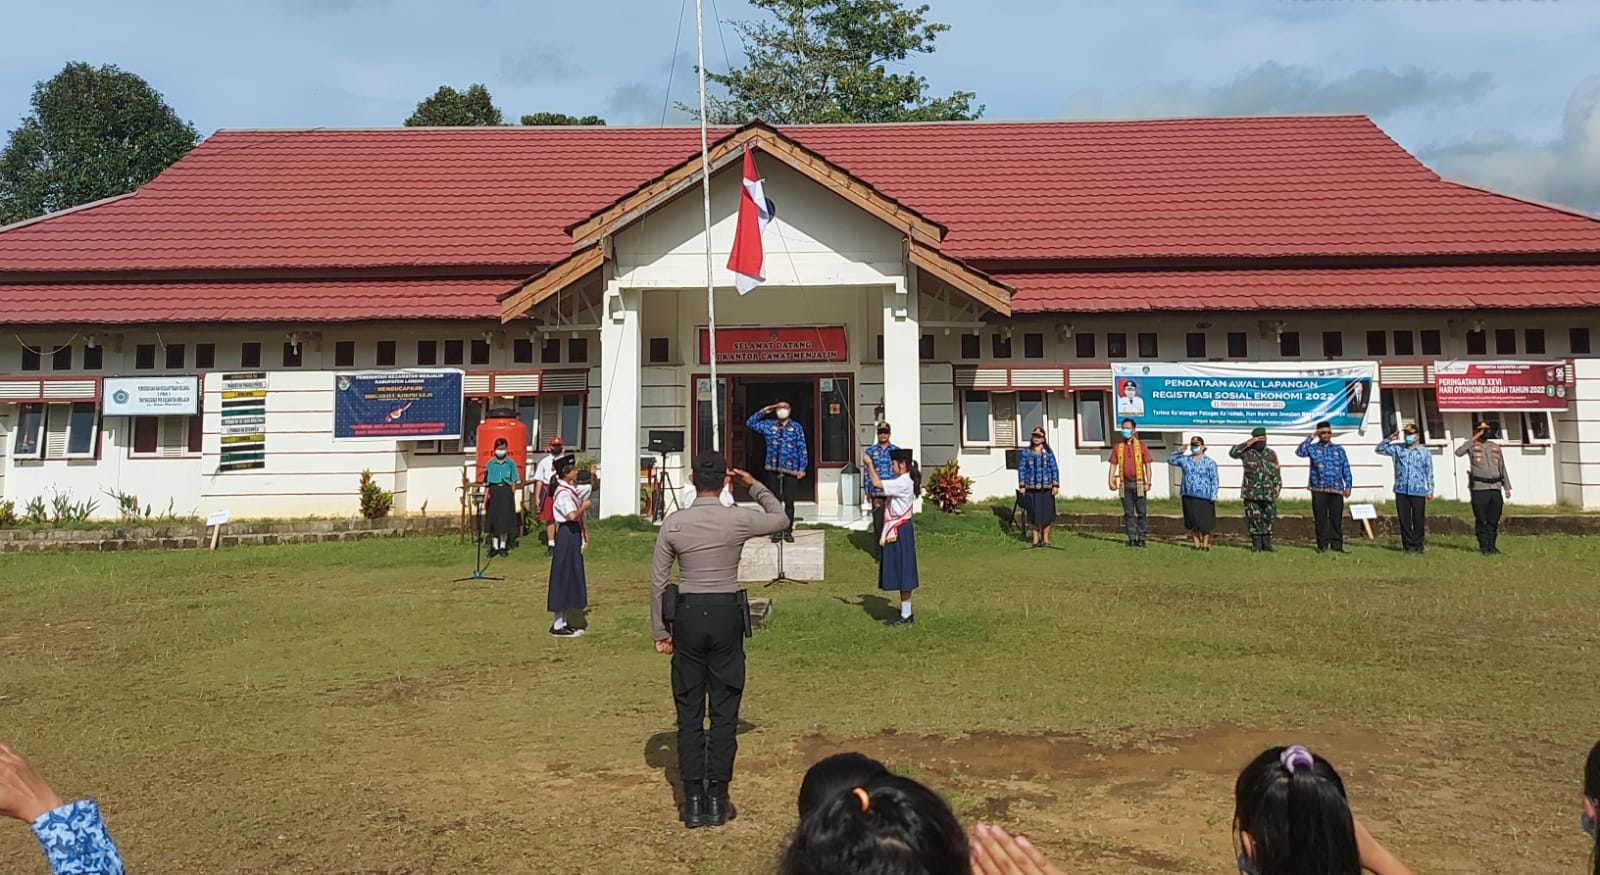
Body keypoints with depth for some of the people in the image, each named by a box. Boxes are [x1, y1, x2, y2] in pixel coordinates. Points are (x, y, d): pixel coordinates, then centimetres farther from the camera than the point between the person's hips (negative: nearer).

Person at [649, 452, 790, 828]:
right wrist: (754, 485, 19)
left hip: (688, 614, 1)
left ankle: (692, 801, 13)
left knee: (689, 712, 8)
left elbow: (657, 580, -1)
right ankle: (717, 800, 13)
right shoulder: (739, 519, -7)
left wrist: (660, 631, 8)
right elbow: (781, 519, 14)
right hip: (727, 614, -1)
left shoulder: (673, 523, -4)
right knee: (724, 711, 8)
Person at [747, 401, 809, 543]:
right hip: (773, 469, 2)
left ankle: (788, 531, 10)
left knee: (789, 502, 2)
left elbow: (802, 449, 1)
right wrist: (762, 412, 4)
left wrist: (802, 468, -6)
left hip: (791, 469, -2)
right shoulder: (768, 425, 8)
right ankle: (776, 530, 13)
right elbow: (750, 423, 12)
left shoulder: (796, 427, 2)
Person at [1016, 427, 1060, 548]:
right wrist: (1021, 486, -2)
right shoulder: (1026, 453, 4)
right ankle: (1035, 538, 14)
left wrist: (1055, 485, -2)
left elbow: (1054, 469, 4)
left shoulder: (1048, 453, 3)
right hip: (1031, 488, 0)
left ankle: (1045, 537, 17)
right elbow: (1021, 469, 4)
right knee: (1033, 513, 2)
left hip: (1046, 488, 0)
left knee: (1047, 512, 3)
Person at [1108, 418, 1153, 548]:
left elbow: (1147, 465, 0)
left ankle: (1141, 537, 9)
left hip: (1138, 483, -2)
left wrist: (1148, 482, -7)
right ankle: (1132, 538, 11)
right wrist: (1110, 480, -4)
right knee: (1128, 513, 5)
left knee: (1141, 512, 2)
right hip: (1125, 484, 2)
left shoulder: (1141, 446, 1)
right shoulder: (1118, 447, 8)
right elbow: (1113, 464, 7)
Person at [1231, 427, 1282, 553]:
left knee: (1268, 519, 6)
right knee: (1254, 519, 0)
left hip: (1268, 493, 2)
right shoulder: (1247, 452, 1)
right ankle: (1256, 545, 8)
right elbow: (1232, 453, -15)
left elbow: (1277, 473, 11)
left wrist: (1277, 490, 4)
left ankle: (1267, 545, 15)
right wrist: (1247, 444, -15)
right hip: (1251, 494, -2)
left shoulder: (1271, 454, 9)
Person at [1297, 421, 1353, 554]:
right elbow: (1299, 452, -11)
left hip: (1336, 489, 2)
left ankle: (1336, 545, 5)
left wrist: (1348, 486, 7)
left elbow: (1346, 469, 15)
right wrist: (1310, 438, -10)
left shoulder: (1339, 450, 16)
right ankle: (1322, 545, 5)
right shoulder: (1313, 448, 9)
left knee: (1336, 518, 0)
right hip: (1319, 489, -2)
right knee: (1321, 518, 0)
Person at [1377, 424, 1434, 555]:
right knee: (1404, 520, 4)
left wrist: (1430, 490, 1)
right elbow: (1379, 449, 9)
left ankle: (1418, 546, 10)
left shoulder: (1424, 452, 5)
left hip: (1418, 491, -2)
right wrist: (1390, 439, -3)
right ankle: (1408, 545, 10)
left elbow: (1429, 472, 6)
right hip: (1401, 491, 2)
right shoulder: (1397, 449, 9)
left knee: (1418, 520, 1)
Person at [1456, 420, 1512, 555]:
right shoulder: (1472, 445, 1)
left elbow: (1502, 468, 19)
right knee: (1481, 520, -1)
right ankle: (1483, 546, 6)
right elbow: (1458, 452, -21)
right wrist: (1474, 438, -16)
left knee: (1494, 520, 7)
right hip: (1479, 488, -4)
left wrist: (1507, 487, 13)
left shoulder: (1495, 447, 16)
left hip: (1495, 488, 5)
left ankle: (1492, 546, 16)